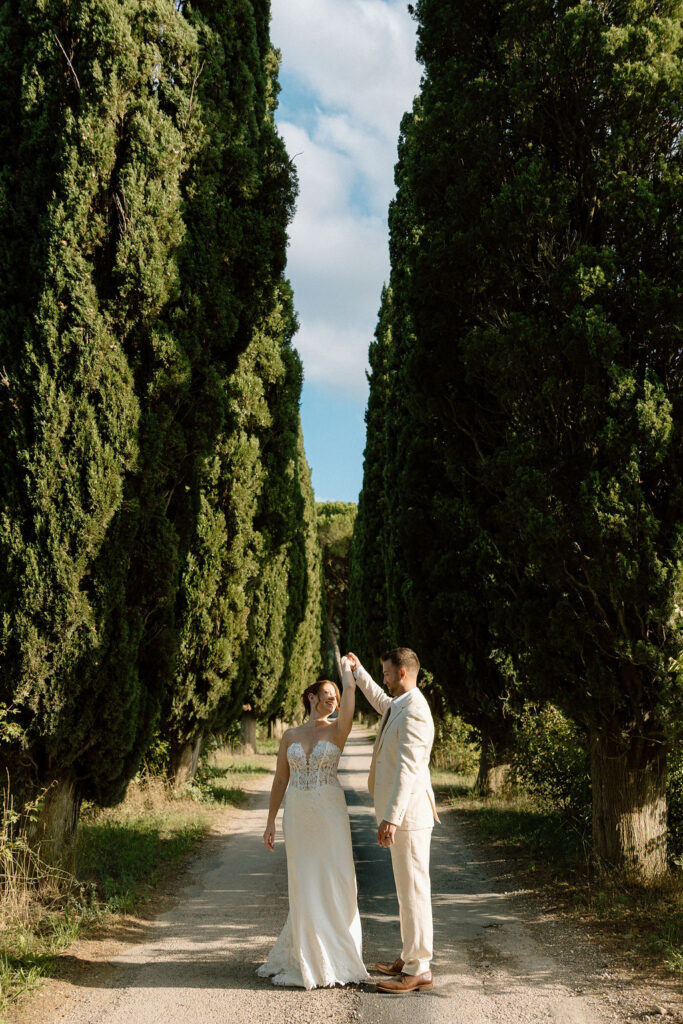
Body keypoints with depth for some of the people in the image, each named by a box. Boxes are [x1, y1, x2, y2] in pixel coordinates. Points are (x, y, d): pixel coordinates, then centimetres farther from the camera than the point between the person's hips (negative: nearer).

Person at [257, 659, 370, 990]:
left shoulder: (338, 729, 1)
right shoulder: (290, 736, 8)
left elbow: (350, 690, -15)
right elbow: (280, 780, 11)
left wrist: (346, 665, 1)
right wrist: (270, 822, 9)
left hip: (330, 813, -2)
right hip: (297, 815, 2)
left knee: (334, 881, 0)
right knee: (304, 884, 5)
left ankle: (336, 955, 14)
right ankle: (306, 956, 17)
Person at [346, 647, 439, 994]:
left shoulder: (414, 713, -20)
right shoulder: (401, 705, 11)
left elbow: (407, 770, -25)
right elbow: (381, 702, 38)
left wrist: (390, 818, -27)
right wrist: (359, 672, 38)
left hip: (408, 813, -10)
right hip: (404, 814, 10)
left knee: (413, 890, -4)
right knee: (407, 888, 17)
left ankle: (418, 970, 3)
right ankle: (411, 956, 27)